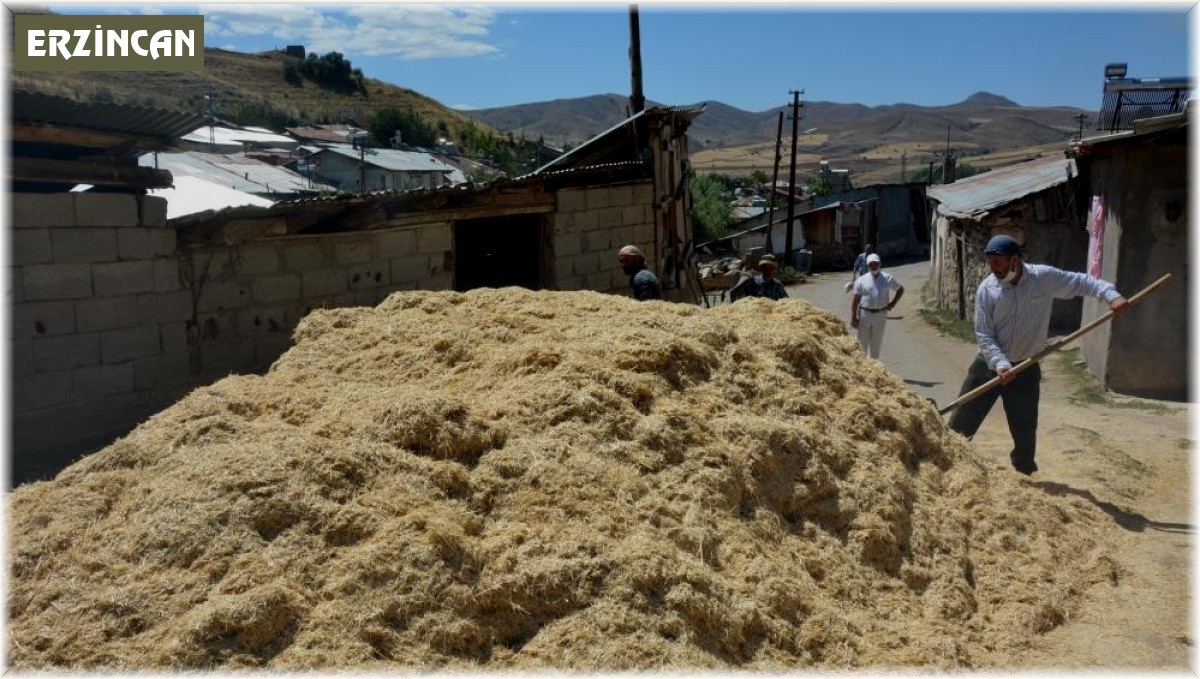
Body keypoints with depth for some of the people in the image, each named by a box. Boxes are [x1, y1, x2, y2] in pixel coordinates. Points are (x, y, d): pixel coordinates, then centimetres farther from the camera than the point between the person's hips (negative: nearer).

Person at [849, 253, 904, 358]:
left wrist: (893, 303, 4)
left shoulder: (888, 278, 4)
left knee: (876, 342, 11)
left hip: (880, 314, 1)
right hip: (864, 314, -1)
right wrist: (853, 318, -8)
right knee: (862, 342, 1)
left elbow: (901, 289, 17)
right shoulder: (861, 280, -1)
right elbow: (855, 300, -3)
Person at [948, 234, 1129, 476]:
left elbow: (1082, 282, 2)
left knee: (1025, 430, 9)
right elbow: (984, 336, -12)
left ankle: (1024, 473, 27)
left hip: (1026, 369, 0)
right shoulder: (986, 289, -10)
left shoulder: (1044, 277, -9)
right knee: (962, 420, 3)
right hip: (989, 365, 0)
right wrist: (1000, 364, -24)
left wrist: (1111, 296, -16)